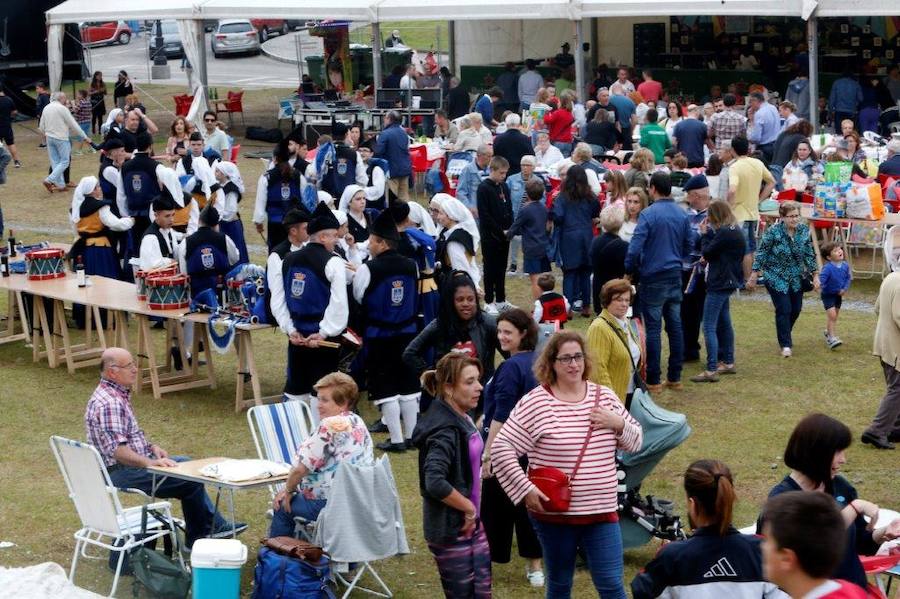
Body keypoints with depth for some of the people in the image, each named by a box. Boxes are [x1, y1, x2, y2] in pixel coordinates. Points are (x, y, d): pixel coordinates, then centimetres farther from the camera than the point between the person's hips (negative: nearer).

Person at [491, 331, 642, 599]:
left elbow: (635, 441, 12)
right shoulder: (535, 402, -10)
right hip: (553, 513, -3)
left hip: (602, 511, 3)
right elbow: (501, 448, -11)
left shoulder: (605, 397, 4)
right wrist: (525, 490, -16)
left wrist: (619, 424, -9)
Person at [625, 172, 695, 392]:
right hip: (675, 275, 6)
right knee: (675, 326, 10)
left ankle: (653, 380, 1)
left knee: (653, 328, -1)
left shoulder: (648, 215, -15)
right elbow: (689, 244, 11)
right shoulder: (681, 214, 4)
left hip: (653, 277, -6)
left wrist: (629, 269, -3)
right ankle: (675, 377, 16)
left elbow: (635, 247, -18)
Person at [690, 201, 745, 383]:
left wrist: (704, 234, -4)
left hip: (719, 284, -11)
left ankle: (711, 370, -14)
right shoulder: (735, 231, 12)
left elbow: (707, 252, -14)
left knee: (709, 327, -11)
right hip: (728, 281, 11)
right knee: (724, 323, 20)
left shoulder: (725, 233, -20)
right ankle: (728, 363, 29)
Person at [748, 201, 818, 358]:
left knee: (796, 309, 10)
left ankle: (785, 336, 36)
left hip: (797, 278, 5)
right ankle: (785, 345, 3)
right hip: (777, 278, -5)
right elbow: (761, 254, -11)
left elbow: (809, 254, 5)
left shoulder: (804, 230, -4)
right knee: (784, 310, -9)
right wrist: (754, 275, -10)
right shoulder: (773, 232, -17)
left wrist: (815, 275, 3)